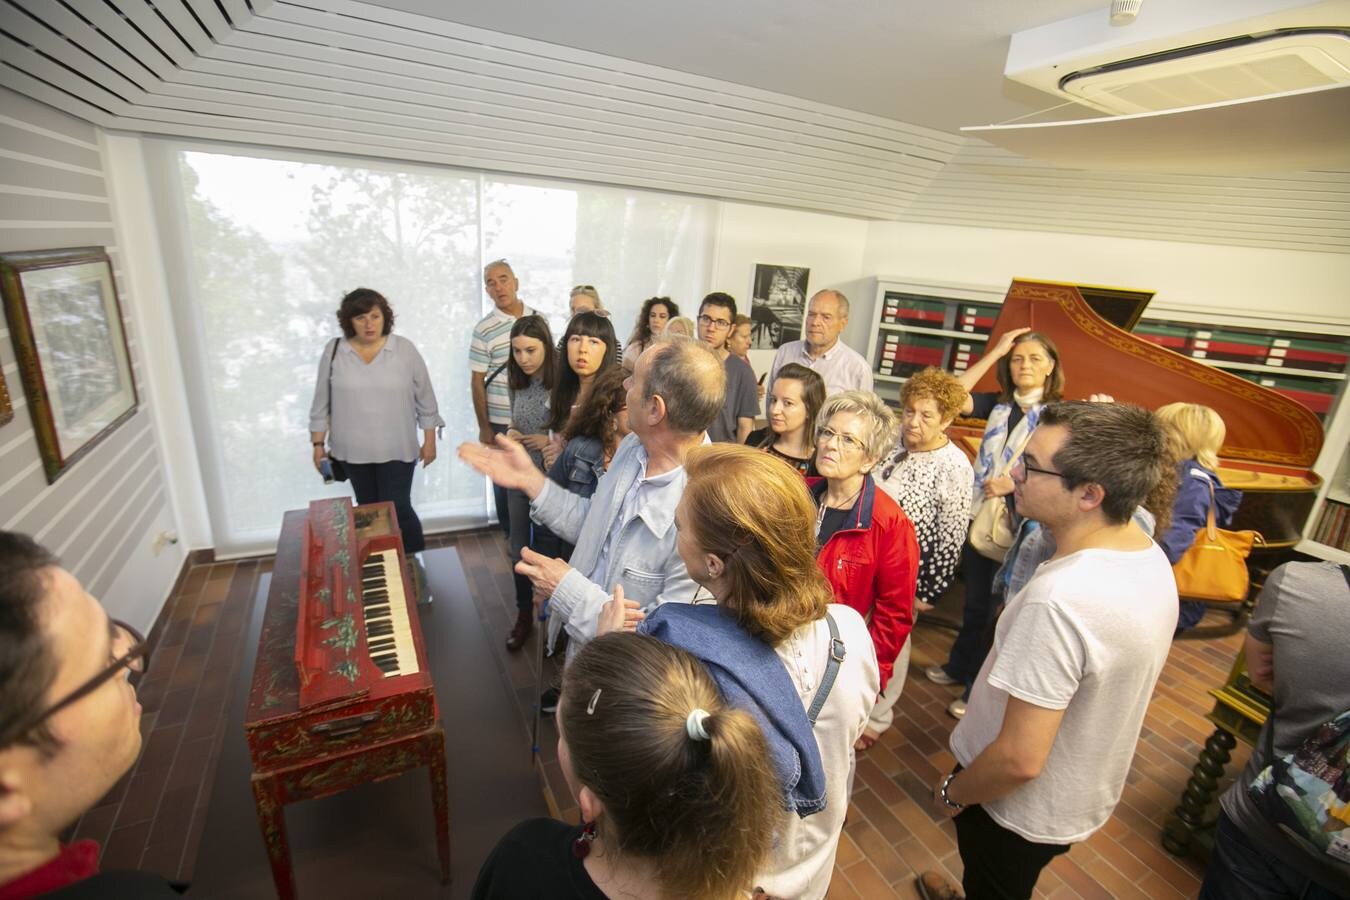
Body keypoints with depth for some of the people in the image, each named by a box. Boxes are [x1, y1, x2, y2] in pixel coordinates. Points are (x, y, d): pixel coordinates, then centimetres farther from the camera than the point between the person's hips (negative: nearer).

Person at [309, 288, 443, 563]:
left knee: (398, 509, -2)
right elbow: (322, 402, 5)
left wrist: (429, 440, -1)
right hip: (353, 450, 3)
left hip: (396, 449, -2)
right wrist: (318, 443, 5)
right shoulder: (334, 351, -1)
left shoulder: (404, 349, -6)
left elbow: (425, 398, -1)